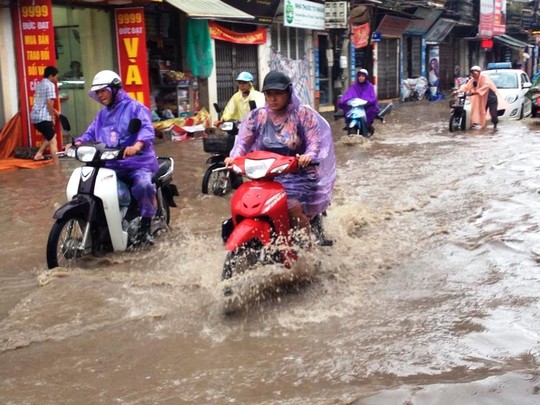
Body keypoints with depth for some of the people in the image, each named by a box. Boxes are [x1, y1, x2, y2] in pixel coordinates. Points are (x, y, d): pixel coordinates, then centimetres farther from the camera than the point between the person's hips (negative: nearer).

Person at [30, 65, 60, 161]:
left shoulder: (39, 84, 19)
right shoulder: (50, 85, -7)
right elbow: (49, 102, -16)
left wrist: (54, 111, 25)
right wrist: (53, 117, -8)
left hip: (35, 116, 9)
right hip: (43, 117, -9)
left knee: (50, 136, 24)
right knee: (53, 141, -5)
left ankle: (39, 154, 17)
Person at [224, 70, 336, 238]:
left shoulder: (303, 114, -3)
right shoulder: (257, 116, 6)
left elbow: (314, 141, -10)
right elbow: (244, 141, 2)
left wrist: (308, 156, -33)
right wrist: (233, 157, -19)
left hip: (298, 172, -4)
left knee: (293, 206, -27)